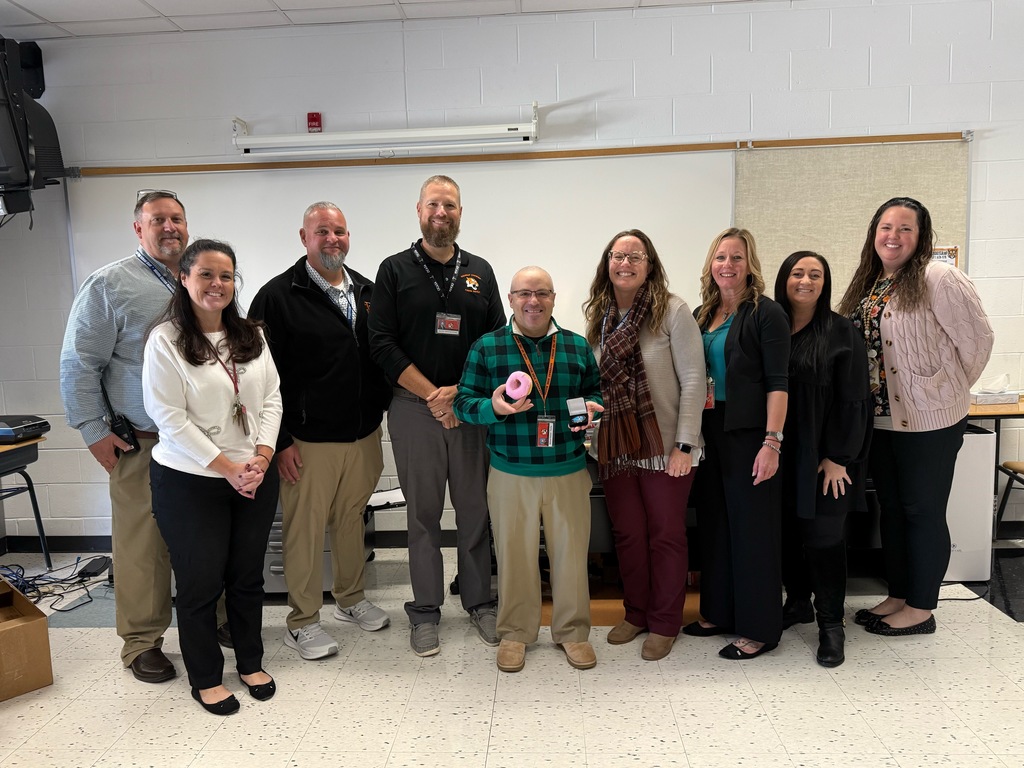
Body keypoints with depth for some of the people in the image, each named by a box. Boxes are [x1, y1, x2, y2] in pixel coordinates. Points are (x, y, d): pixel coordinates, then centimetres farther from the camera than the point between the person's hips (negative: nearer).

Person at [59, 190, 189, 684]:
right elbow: (79, 365, -4)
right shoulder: (110, 285, -4)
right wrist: (95, 432, -7)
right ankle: (142, 643, 19)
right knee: (142, 545, 3)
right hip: (142, 444, -4)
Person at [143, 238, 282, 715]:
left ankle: (251, 663, 34)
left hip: (255, 478, 5)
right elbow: (170, 419, -14)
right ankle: (205, 679, 27)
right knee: (200, 582, 8)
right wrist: (227, 468, -16)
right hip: (191, 483, -4)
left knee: (248, 575, 15)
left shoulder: (251, 335, 6)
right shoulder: (165, 341, -10)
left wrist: (261, 457, -8)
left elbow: (272, 398, 5)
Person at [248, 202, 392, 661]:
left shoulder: (367, 292, 9)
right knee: (305, 529, 4)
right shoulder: (279, 296, -8)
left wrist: (384, 412, 11)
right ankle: (302, 622, 20)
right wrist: (280, 441, -12)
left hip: (363, 435, 6)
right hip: (309, 441, -5)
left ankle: (351, 599, 36)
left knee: (352, 519, 18)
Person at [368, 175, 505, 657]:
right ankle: (425, 612, 18)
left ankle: (479, 602, 23)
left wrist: (463, 392, -7)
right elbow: (383, 344, -4)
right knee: (423, 513, 5)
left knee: (476, 509, 7)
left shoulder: (480, 272, 12)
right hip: (414, 409, -2)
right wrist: (433, 395, -11)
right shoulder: (395, 270, 3)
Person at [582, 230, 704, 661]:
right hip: (615, 446, 4)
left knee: (665, 535, 8)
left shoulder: (673, 311, -8)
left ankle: (664, 624, 25)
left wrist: (685, 444, -14)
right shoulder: (597, 316, 6)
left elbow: (693, 380, -10)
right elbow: (589, 381, 10)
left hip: (663, 444, -4)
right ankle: (636, 614, 32)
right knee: (627, 534, 14)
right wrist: (591, 439, 3)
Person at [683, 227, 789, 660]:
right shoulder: (702, 316, 12)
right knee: (714, 523, 12)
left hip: (749, 433, -6)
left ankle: (758, 629, 14)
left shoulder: (766, 314, -7)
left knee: (752, 528, 2)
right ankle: (719, 612, 27)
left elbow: (777, 381, -12)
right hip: (710, 433, 6)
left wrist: (772, 441, -19)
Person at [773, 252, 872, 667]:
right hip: (782, 450, 3)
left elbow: (852, 398, -7)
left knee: (823, 534, 0)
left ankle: (831, 623, 14)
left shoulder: (840, 331, -3)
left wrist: (838, 457, -11)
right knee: (787, 529, 9)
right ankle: (798, 602, 29)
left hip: (823, 454, -3)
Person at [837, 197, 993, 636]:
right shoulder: (869, 285, 9)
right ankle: (898, 596, 29)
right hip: (880, 418, 7)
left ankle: (921, 609, 18)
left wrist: (947, 389, -7)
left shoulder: (938, 279, -13)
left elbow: (976, 339, -14)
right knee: (891, 509, 15)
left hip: (928, 420, -7)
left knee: (923, 512, 4)